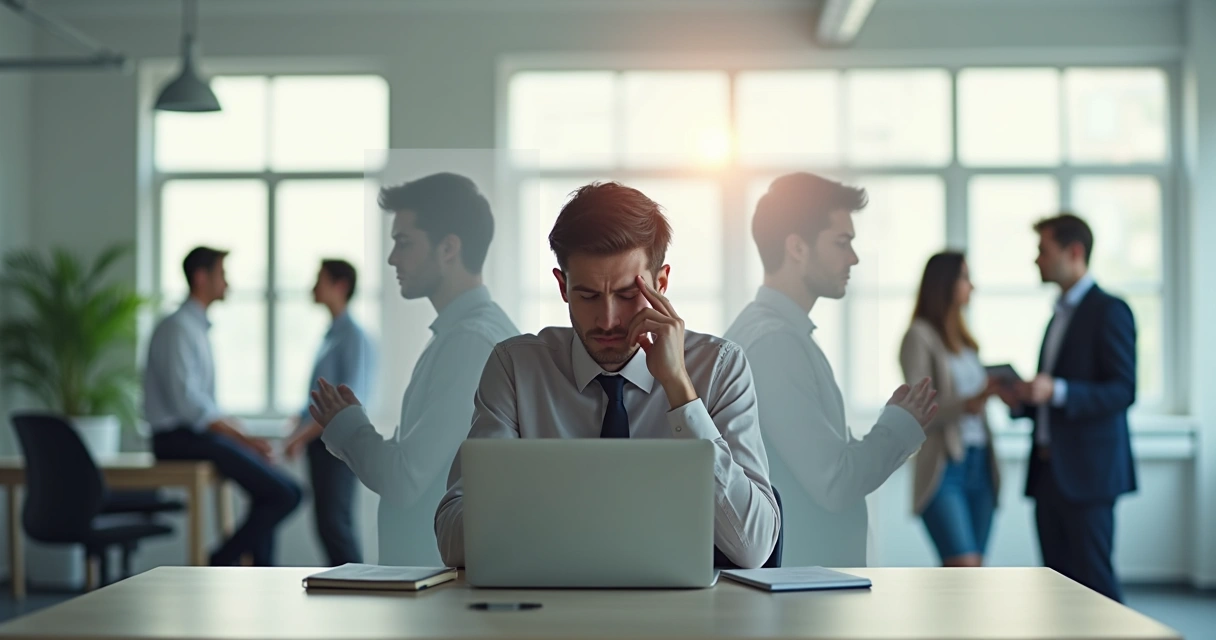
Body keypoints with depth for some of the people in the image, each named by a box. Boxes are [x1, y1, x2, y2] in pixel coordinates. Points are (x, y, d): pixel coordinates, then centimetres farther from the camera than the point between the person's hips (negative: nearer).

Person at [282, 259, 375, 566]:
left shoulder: (353, 338, -12)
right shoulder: (330, 336, 14)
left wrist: (304, 435, -18)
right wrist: (298, 433, 8)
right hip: (319, 440, 9)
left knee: (334, 522, -11)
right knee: (325, 521, 11)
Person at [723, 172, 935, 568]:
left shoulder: (780, 333, 12)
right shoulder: (773, 341, -19)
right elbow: (834, 483, -22)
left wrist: (898, 426, 6)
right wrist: (900, 426, -7)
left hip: (809, 571, 10)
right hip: (796, 578, -10)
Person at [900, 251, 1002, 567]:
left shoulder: (964, 340, 18)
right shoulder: (920, 337, -4)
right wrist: (968, 404, -22)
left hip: (979, 466, 7)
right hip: (943, 468, -7)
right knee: (965, 569, -15)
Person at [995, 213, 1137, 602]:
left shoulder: (1109, 311, -7)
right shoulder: (1061, 314, 21)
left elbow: (1123, 391, -16)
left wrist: (1055, 391, -27)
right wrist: (1022, 401, 5)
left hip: (1086, 472, -9)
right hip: (1049, 470, 9)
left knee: (1094, 580, -8)